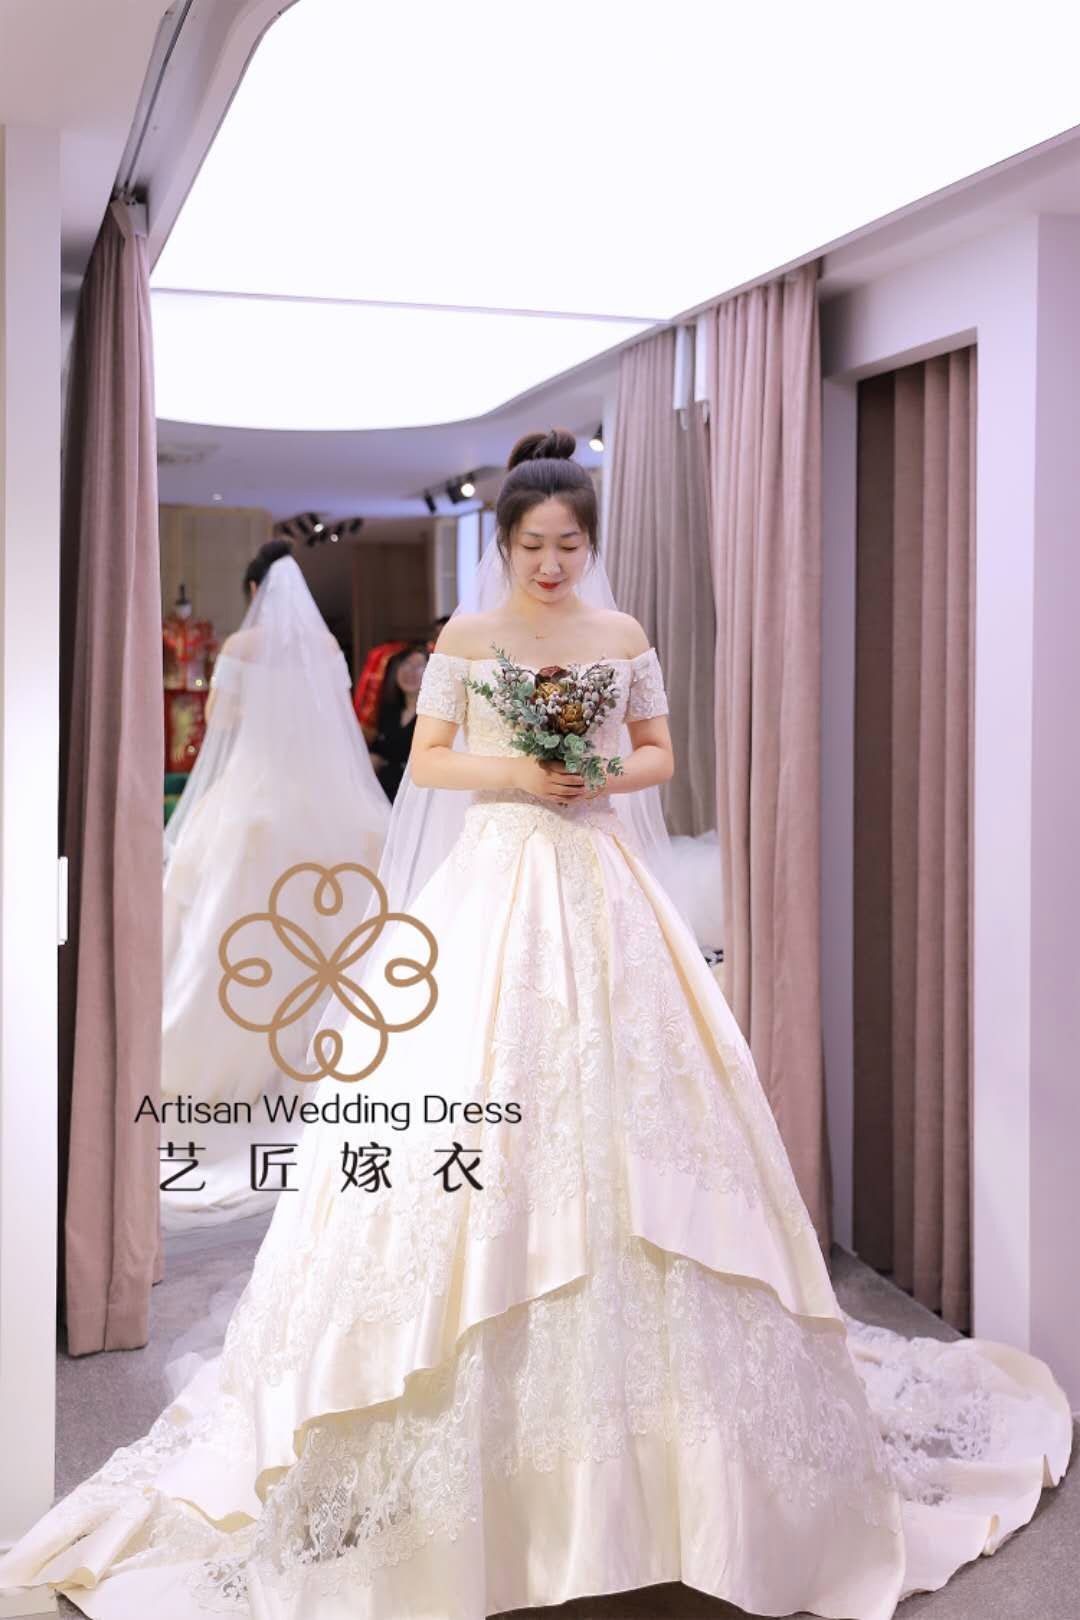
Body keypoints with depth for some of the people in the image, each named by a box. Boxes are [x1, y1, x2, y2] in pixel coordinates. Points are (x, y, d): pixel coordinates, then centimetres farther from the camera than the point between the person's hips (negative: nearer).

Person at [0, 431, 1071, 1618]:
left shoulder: (624, 637, 8)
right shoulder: (465, 639, 2)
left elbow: (659, 754, 12)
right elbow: (426, 761, 4)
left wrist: (608, 775, -8)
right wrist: (508, 771, -13)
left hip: (601, 880, 2)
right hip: (494, 877, -2)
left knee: (618, 1101, 0)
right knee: (476, 1094, -6)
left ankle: (639, 1365, 15)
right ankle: (475, 1366, 9)